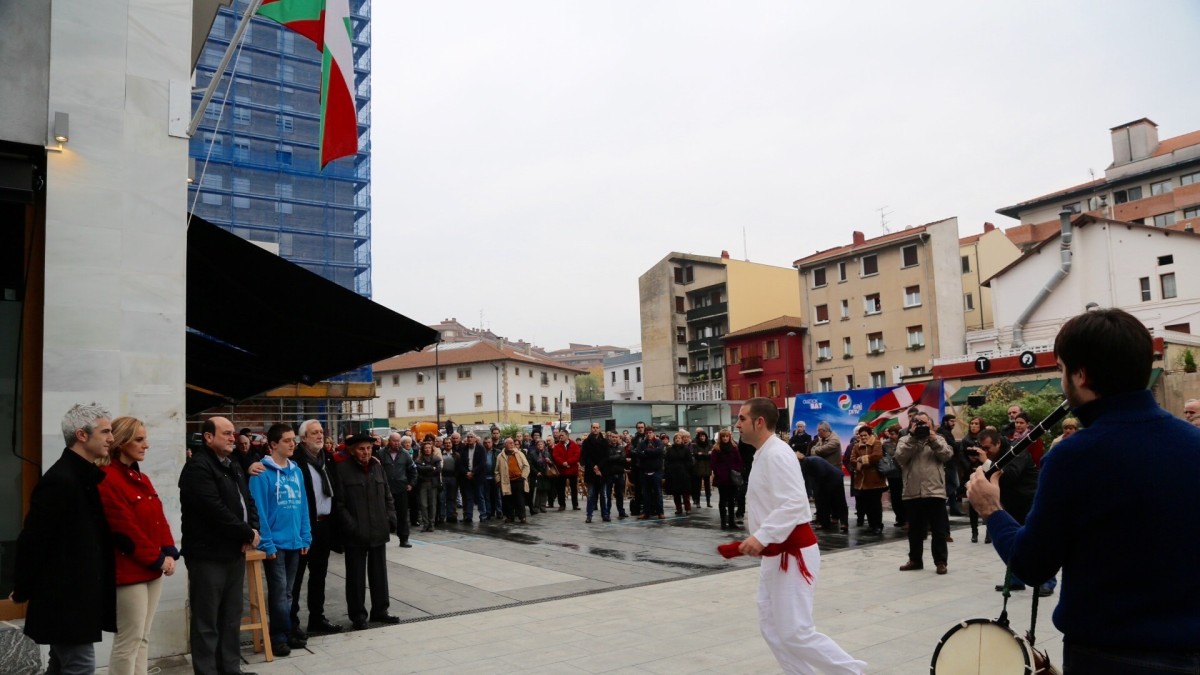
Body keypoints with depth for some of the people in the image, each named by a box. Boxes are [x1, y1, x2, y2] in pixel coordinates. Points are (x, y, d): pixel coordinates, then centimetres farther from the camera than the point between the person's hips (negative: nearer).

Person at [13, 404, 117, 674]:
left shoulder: (85, 476, 11)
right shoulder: (60, 480, -19)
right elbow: (33, 540, -18)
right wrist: (23, 591, -8)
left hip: (74, 595, 10)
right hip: (66, 598, -10)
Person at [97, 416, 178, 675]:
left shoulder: (141, 479, 14)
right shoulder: (107, 480, -14)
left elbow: (159, 518, 12)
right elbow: (124, 529, -17)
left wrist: (169, 553, -3)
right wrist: (157, 559, -12)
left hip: (152, 569, 9)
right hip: (129, 571, -9)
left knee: (143, 638, 12)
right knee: (128, 640, -3)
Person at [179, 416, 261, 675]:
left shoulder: (233, 466, 16)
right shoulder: (197, 468, -14)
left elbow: (248, 500, 16)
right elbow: (216, 511, -21)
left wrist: (253, 529, -4)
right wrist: (247, 534, -13)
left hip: (234, 552, 9)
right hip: (208, 555, -9)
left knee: (231, 617, 15)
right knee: (207, 621, 0)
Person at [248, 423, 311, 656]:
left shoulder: (297, 471, 7)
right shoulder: (262, 473, -12)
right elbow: (259, 510, -14)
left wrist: (305, 537, 5)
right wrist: (266, 543, -16)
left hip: (294, 542, 6)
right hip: (275, 543, -6)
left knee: (287, 592, 14)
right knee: (279, 592, 0)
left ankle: (286, 634, 24)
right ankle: (279, 637, 12)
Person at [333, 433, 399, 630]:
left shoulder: (377, 466, 8)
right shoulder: (342, 469, -7)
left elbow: (388, 496, 13)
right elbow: (338, 503, -10)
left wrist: (390, 519, 2)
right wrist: (351, 526, -16)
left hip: (378, 531, 5)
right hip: (355, 533, -5)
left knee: (379, 573, 13)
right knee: (356, 575, 5)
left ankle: (380, 611, 25)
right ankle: (358, 615, 16)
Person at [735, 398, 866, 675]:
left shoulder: (777, 454, -19)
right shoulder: (765, 454, 12)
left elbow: (794, 504, -29)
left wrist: (761, 537, -34)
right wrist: (759, 539, 21)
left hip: (793, 553, -10)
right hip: (777, 553, 10)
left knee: (795, 633, -7)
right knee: (771, 628, 13)